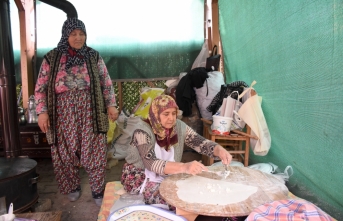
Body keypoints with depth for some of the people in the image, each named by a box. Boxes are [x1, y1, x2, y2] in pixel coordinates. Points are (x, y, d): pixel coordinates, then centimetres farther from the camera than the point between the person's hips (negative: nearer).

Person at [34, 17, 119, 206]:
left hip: (90, 111, 0)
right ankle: (72, 186, 32)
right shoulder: (52, 58, 2)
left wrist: (111, 105, 1)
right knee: (66, 152, 10)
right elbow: (41, 87, 2)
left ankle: (98, 190, 18)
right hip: (64, 112, 0)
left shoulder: (94, 56, 5)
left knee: (94, 151, 2)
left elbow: (106, 83, 8)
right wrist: (42, 112, -6)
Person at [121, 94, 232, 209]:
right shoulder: (142, 131, -23)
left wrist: (220, 150, -34)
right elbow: (152, 164, -36)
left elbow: (202, 143, -11)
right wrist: (185, 167, -51)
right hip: (140, 178, -5)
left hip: (168, 176, 5)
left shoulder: (179, 127, -7)